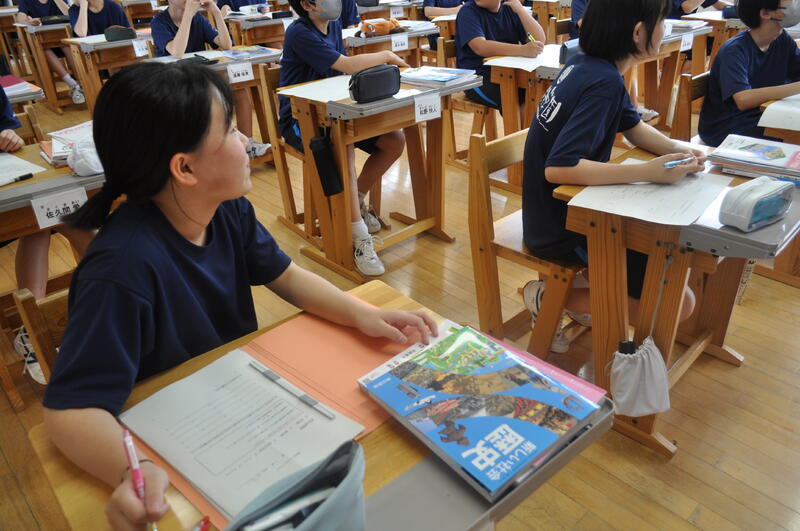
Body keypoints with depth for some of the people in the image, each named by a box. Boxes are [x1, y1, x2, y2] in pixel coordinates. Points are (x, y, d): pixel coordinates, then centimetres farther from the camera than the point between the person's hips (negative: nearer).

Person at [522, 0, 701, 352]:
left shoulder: (587, 65, 3)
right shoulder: (603, 82, -24)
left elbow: (633, 126, 15)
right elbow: (558, 168, -34)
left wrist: (676, 149, -4)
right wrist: (649, 171, -31)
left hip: (569, 208, 9)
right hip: (559, 229, -9)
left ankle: (585, 282, 19)